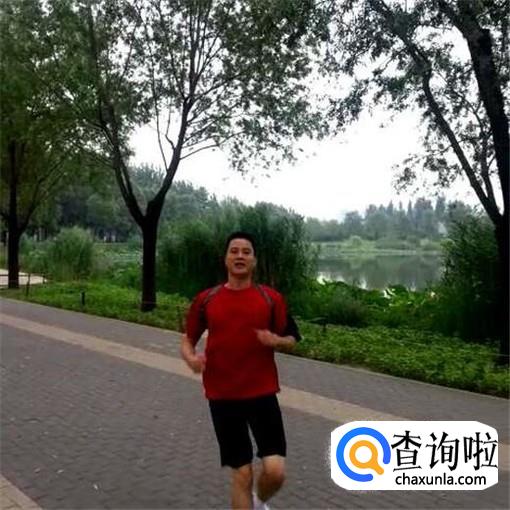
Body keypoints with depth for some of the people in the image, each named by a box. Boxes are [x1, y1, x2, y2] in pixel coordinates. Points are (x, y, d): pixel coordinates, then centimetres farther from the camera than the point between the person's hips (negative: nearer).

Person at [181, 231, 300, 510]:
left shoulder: (271, 298, -2)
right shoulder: (206, 299, 0)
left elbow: (291, 340, 6)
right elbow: (188, 340, 9)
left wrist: (275, 340, -17)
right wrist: (191, 358, -13)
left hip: (262, 393, 0)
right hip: (222, 396, 1)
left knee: (275, 471, -6)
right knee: (241, 473, 7)